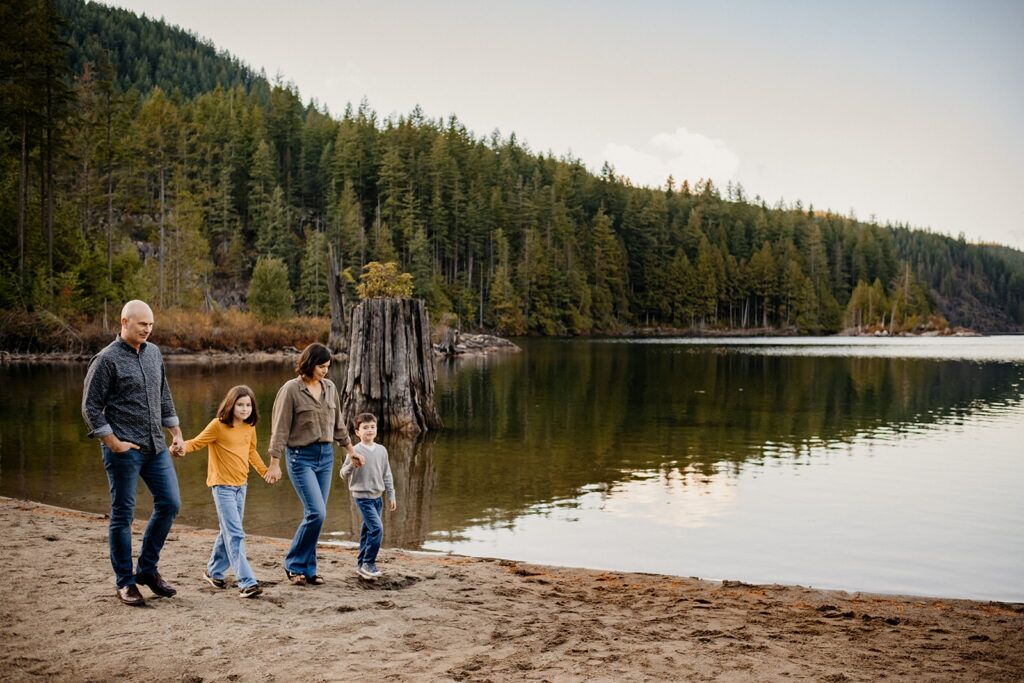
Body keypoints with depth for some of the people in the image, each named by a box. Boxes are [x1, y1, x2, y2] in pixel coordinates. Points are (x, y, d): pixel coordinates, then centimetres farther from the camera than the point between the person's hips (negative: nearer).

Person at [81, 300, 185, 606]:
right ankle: (126, 583, 13)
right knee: (123, 514, 2)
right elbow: (91, 408, -10)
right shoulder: (106, 359, -10)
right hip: (124, 450, -7)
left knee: (169, 504, 6)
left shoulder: (154, 353, 10)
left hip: (156, 446, 7)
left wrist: (176, 434, 15)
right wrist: (114, 443, -13)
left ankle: (147, 569, 21)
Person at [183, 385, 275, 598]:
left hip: (241, 485, 7)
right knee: (235, 534, -13)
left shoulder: (250, 427, 7)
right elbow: (196, 443, -8)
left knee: (229, 532, 17)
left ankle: (214, 572, 35)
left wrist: (264, 471, 23)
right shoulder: (218, 425, -12)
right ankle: (246, 582, -16)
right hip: (222, 486, -7)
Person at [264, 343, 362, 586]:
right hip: (301, 457, -6)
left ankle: (308, 569, 16)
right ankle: (294, 565, 3)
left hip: (326, 456, 6)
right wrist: (275, 463, -11)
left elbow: (338, 423, 19)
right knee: (316, 513, -14)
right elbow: (280, 429, -9)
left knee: (315, 515, 7)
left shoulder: (330, 388, 7)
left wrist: (350, 449, 23)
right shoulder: (291, 389, -10)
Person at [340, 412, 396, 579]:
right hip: (362, 496, -6)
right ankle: (368, 563, -6)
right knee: (377, 528, -16)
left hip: (377, 496, 6)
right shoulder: (356, 451, -9)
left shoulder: (381, 450, 6)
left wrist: (391, 496, 14)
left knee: (367, 531, 13)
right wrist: (352, 465, -26)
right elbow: (343, 474, -6)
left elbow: (387, 475, 14)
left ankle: (361, 564, 23)